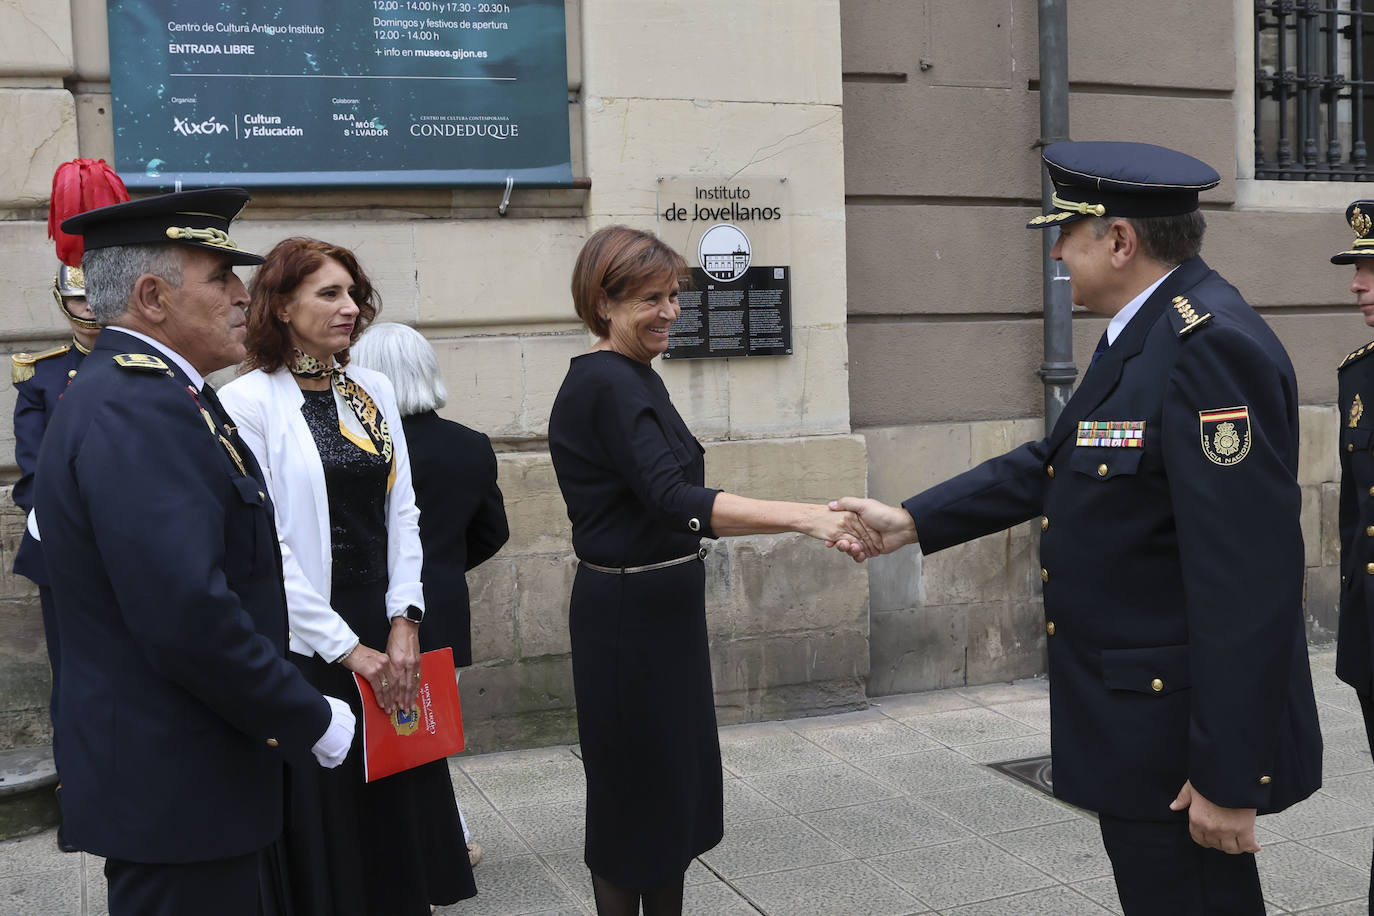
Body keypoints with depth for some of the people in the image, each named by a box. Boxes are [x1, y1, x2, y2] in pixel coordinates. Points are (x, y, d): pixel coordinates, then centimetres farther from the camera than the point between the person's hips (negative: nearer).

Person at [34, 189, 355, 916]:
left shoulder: (126, 388, 11)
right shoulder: (137, 410, -22)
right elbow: (189, 617, -30)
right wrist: (310, 722, -17)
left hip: (163, 769, 10)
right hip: (177, 794, -10)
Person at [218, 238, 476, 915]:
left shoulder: (372, 390, 8)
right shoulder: (248, 401, -9)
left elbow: (402, 512, 7)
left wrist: (404, 620, -3)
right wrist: (348, 648, -13)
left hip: (387, 633, 5)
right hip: (306, 643, -5)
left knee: (403, 805, 12)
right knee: (325, 816, 7)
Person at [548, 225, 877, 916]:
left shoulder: (636, 376, 11)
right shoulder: (606, 384, -19)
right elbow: (674, 500, -31)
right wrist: (805, 517, -36)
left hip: (663, 608, 10)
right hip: (630, 616, -10)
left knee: (677, 782, 16)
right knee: (639, 789, 3)